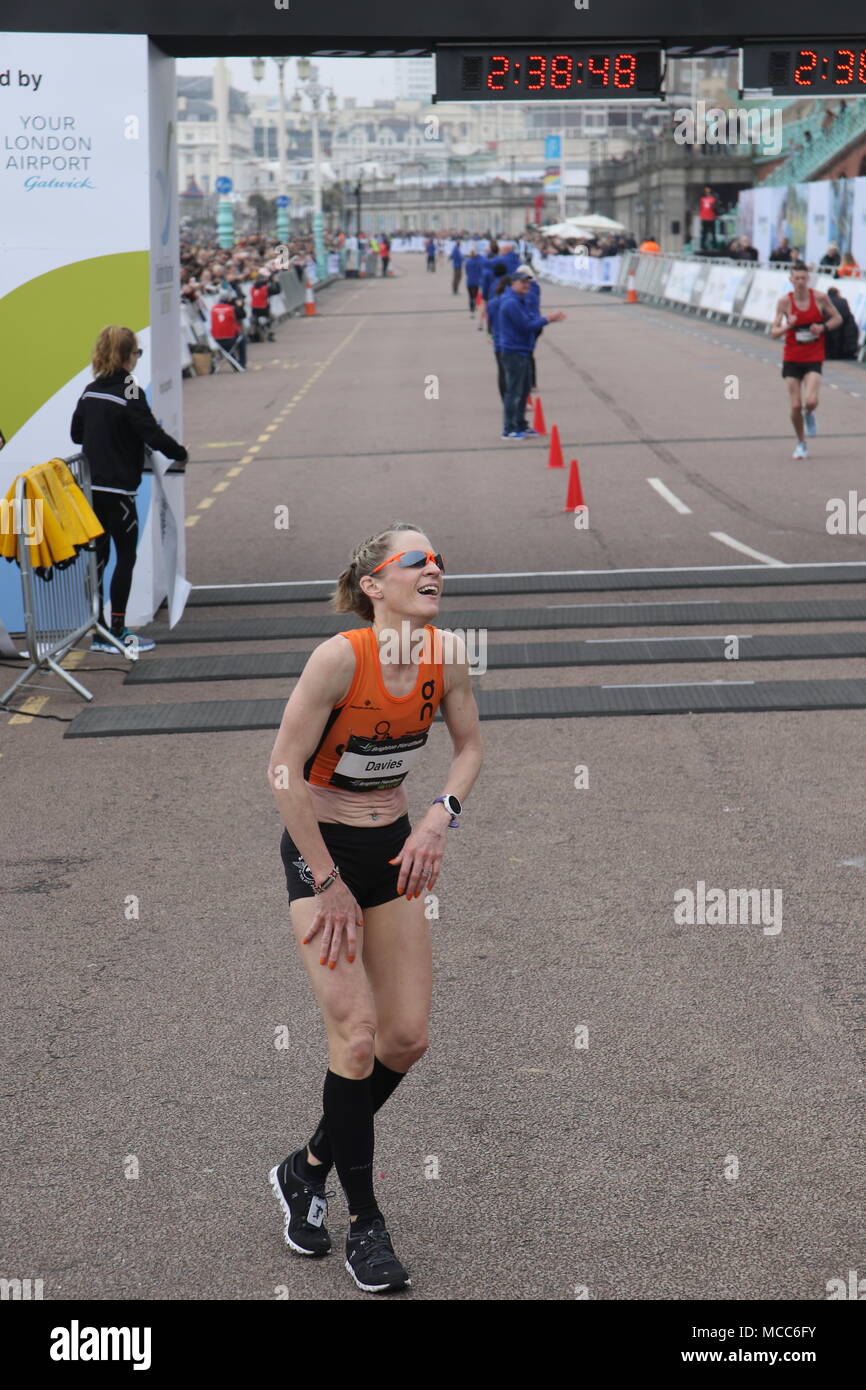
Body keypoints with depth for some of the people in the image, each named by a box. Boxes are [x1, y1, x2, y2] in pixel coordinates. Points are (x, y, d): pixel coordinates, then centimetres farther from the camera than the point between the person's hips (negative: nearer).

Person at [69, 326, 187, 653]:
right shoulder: (129, 390, -12)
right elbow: (152, 434, -16)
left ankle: (99, 632, 13)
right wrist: (181, 454, -1)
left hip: (92, 487, 7)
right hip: (118, 489, -7)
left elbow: (76, 433, 13)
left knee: (99, 555, 11)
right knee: (126, 556, 2)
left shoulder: (91, 390, 8)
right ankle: (118, 631, 2)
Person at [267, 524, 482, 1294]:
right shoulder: (340, 657, -23)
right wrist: (328, 883, -16)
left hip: (395, 848, 6)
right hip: (320, 848, -6)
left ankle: (309, 1169, 26)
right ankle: (364, 1223, 3)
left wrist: (440, 817, -9)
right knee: (357, 1035, -12)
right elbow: (284, 769, -20)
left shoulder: (446, 658, -6)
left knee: (408, 1038, 3)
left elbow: (470, 747, 10)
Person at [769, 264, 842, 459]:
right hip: (792, 359, 1)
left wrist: (823, 327, -12)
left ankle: (809, 415, 20)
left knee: (811, 402, -19)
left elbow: (837, 318, 7)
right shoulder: (785, 301, -6)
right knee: (796, 406, -2)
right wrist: (788, 326, -24)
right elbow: (773, 333, -4)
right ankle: (801, 444, 20)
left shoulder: (819, 297, -6)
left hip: (814, 359, -1)